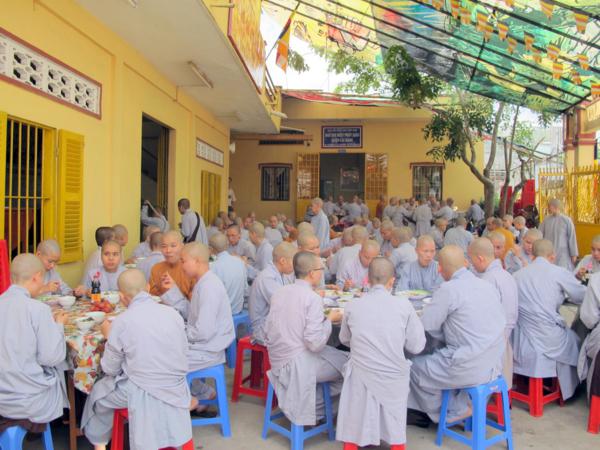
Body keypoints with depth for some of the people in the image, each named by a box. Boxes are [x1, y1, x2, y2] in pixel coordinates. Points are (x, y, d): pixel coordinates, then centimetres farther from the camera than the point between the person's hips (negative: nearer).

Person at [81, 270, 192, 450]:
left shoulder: (122, 322, -15)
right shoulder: (173, 313, -4)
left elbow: (110, 369, -3)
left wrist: (109, 337, 12)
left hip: (144, 393, -4)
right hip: (177, 390, 5)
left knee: (98, 391, 25)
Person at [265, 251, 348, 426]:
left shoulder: (279, 292, 5)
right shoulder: (313, 298, -17)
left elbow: (267, 331, 10)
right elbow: (315, 343, -22)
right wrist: (329, 319, -5)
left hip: (276, 361, 8)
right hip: (298, 364, -8)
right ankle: (313, 409, 12)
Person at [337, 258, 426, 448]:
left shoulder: (352, 307, -4)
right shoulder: (404, 306, -8)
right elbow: (416, 347, -1)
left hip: (361, 376, 1)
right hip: (393, 376, 0)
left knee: (354, 428, 18)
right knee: (394, 426, 21)